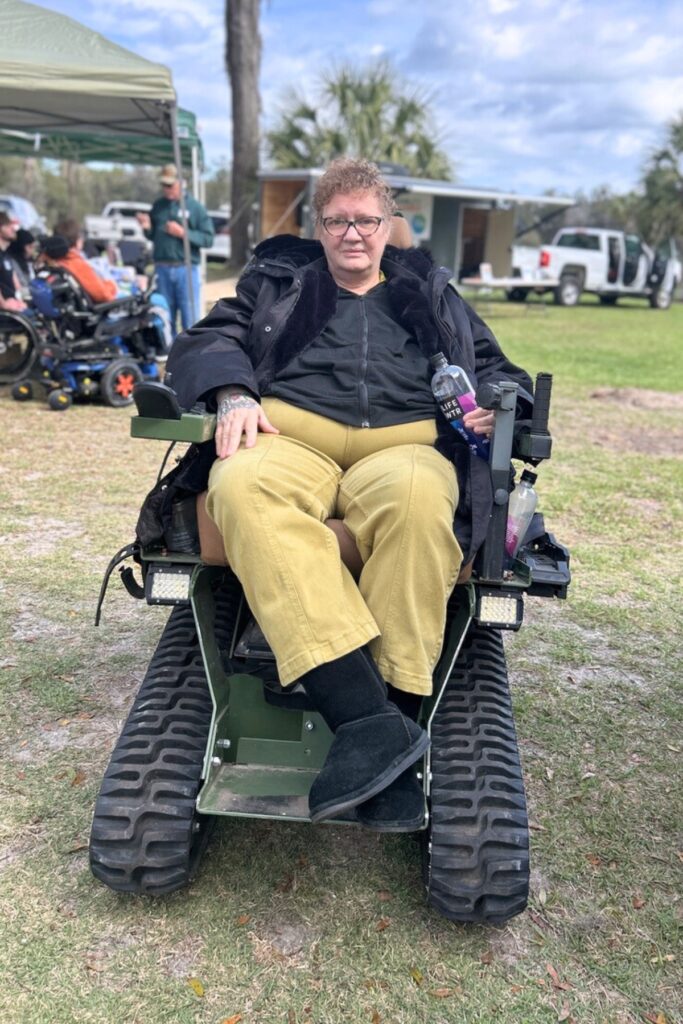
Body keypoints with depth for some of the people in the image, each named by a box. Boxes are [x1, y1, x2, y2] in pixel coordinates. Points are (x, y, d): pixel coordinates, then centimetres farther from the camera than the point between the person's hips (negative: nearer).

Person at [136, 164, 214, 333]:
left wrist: (183, 233, -15)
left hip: (186, 269, -4)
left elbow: (208, 238, -6)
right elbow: (153, 236, 20)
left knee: (190, 319, -3)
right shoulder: (158, 206, 13)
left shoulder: (194, 206, 0)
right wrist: (147, 228, -1)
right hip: (162, 269, 4)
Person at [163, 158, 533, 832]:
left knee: (418, 497, -39)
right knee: (243, 485, -38)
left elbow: (495, 368, 31)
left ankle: (395, 712, -37)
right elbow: (208, 340, 16)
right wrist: (232, 395, -7)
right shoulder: (276, 282, 29)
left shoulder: (430, 292, 32)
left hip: (403, 443, 1)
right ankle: (372, 723, -46)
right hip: (293, 437, 0)